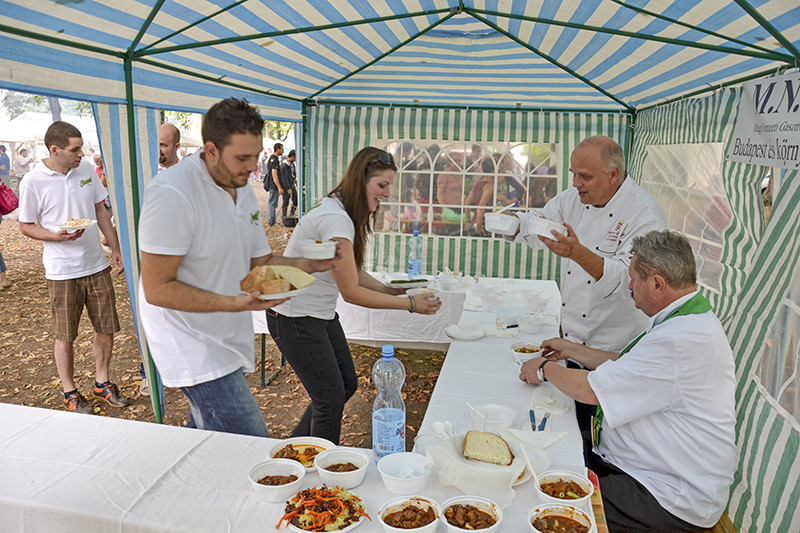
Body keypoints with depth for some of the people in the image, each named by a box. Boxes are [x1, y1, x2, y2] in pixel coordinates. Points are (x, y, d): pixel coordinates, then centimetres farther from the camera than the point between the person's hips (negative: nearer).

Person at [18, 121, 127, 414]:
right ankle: (70, 393, 25)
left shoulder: (87, 169, 2)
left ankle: (102, 383, 29)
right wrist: (55, 236, -21)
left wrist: (115, 248, 9)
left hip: (97, 265, 4)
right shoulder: (33, 182, -11)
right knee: (65, 336, 7)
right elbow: (26, 226, -2)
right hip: (62, 271, -4)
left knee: (106, 328, 10)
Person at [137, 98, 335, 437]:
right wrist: (235, 303, -28)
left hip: (228, 342, 8)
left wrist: (308, 265, -5)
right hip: (194, 349, -8)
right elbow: (157, 289, -19)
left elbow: (261, 262, 14)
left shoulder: (243, 190, 8)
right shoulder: (172, 194, -20)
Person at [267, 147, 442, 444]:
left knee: (347, 384, 16)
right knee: (331, 398, 0)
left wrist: (391, 290, -3)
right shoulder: (335, 219, -27)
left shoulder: (345, 213, 5)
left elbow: (353, 272, 10)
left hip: (321, 314, 10)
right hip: (295, 319, -10)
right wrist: (410, 304, -19)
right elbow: (351, 291, -24)